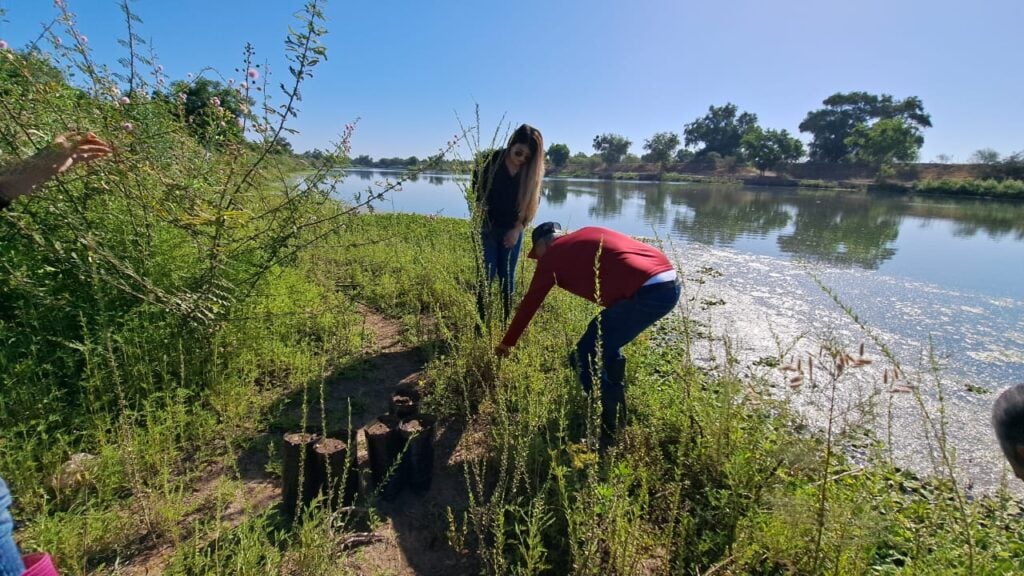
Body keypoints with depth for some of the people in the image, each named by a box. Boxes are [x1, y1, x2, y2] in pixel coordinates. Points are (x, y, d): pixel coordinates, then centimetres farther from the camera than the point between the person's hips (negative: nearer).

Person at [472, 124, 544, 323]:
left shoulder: (533, 171, -8)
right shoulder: (492, 160, -13)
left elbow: (532, 202, -1)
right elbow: (476, 187, -2)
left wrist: (518, 229, -7)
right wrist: (480, 214, -9)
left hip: (513, 230, 2)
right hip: (487, 227, -2)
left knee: (507, 276, 5)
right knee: (487, 275, -4)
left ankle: (506, 321, 16)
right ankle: (480, 322, 5)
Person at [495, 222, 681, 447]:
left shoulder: (552, 255, 9)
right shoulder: (586, 235, 28)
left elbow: (529, 304, 17)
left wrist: (507, 343, 30)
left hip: (647, 292, -9)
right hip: (670, 283, 9)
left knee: (584, 358, 4)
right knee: (604, 344, 25)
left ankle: (610, 432, 14)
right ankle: (617, 419, 36)